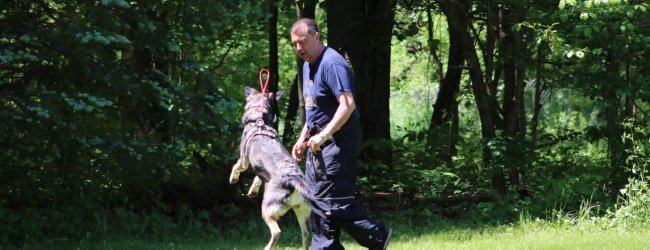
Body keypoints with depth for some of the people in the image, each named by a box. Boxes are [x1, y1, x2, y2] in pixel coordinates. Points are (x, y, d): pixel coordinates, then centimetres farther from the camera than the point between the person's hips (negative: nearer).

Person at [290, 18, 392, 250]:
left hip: (338, 140, -10)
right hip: (318, 142, 10)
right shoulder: (308, 65, 15)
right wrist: (302, 139, 19)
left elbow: (348, 104, -26)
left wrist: (323, 135, -30)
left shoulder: (331, 63, -17)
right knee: (316, 199, 8)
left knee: (333, 200, -12)